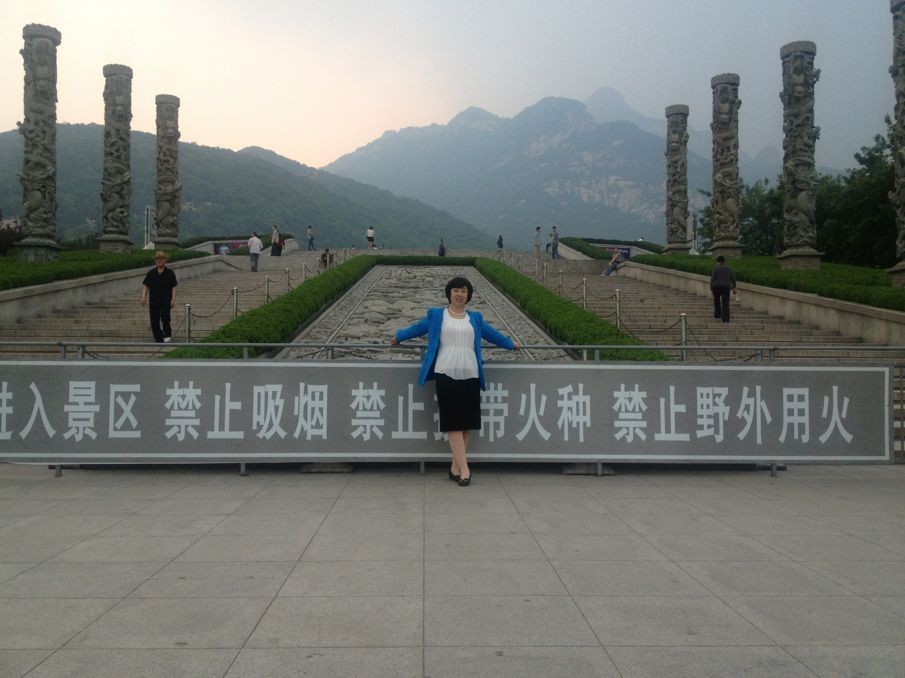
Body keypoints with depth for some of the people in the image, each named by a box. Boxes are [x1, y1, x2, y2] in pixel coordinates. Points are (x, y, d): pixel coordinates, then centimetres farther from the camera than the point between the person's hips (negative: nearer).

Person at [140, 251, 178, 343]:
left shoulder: (169, 273, 3)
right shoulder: (151, 273, 9)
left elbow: (173, 287, 2)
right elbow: (145, 286, 9)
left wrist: (173, 299, -8)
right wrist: (143, 297, -5)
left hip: (166, 301, -3)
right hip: (153, 302, 3)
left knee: (165, 318, -16)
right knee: (154, 322, 2)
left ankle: (167, 335, 2)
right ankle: (159, 339, 11)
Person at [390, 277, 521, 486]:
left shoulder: (475, 318, 18)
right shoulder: (435, 315, 11)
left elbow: (492, 333, 30)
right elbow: (417, 328, 22)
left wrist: (511, 344, 39)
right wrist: (398, 337, 30)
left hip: (470, 376, 3)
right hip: (446, 375, -3)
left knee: (467, 423, 1)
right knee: (454, 423, -7)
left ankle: (455, 468, 9)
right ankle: (464, 469, -9)